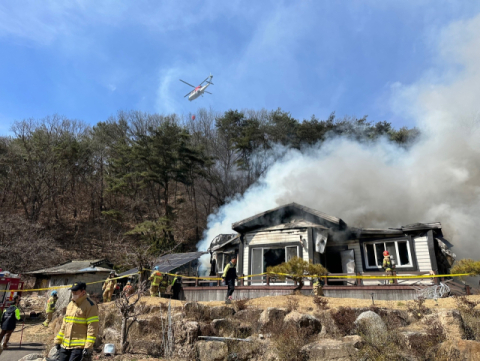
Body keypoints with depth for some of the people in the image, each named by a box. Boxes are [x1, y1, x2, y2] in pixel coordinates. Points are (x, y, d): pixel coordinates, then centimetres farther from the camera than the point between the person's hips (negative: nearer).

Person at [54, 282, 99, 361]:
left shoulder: (90, 306, -12)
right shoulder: (70, 304, 14)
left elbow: (92, 328, -17)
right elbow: (64, 324, 22)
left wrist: (88, 347, -21)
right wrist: (58, 340, 17)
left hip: (80, 347, -8)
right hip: (65, 345, 8)